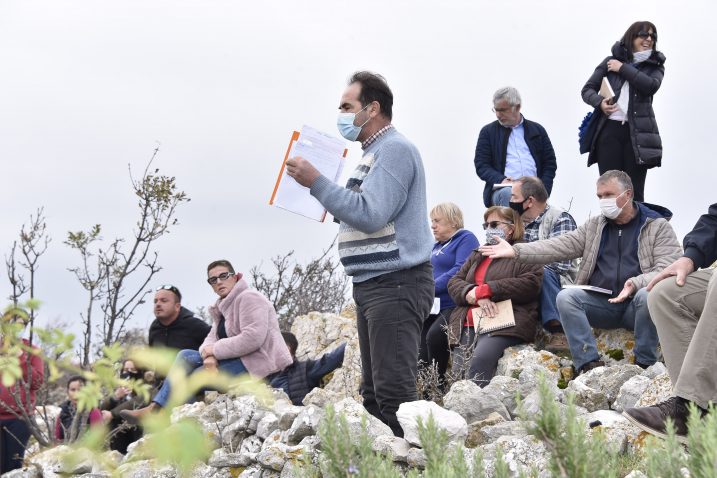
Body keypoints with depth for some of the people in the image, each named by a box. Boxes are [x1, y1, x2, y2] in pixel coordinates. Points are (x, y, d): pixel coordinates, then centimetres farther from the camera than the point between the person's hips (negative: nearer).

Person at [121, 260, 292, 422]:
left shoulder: (248, 297, -10)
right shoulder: (223, 307, 21)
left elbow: (253, 338, -23)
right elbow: (212, 338, 11)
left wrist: (215, 350, -14)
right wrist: (209, 356, -15)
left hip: (257, 363, -10)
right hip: (240, 360, 10)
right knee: (185, 356, 1)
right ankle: (155, 408, -10)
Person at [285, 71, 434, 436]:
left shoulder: (394, 149, -11)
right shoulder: (375, 152, 22)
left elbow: (370, 215, -21)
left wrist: (317, 183, -18)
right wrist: (321, 190, 14)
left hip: (395, 283, -11)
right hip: (373, 283, 11)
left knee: (393, 391, -14)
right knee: (374, 391, 10)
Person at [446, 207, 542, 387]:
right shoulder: (477, 255, 29)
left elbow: (530, 284, -10)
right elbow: (454, 282, 18)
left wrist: (484, 290, -10)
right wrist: (476, 295, -7)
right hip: (469, 323, 7)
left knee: (480, 360, -33)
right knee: (459, 370, -16)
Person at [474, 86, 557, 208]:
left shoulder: (537, 130, 18)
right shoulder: (488, 131, 15)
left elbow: (550, 163, 16)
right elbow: (481, 165, 7)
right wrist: (501, 180, -13)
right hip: (501, 190, -1)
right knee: (508, 193, -36)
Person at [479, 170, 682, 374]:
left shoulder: (658, 226, 2)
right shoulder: (595, 225, 16)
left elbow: (667, 269, -10)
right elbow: (561, 246, 6)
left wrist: (636, 284, -29)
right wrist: (516, 251, -7)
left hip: (636, 303, -4)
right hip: (600, 303, 4)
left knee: (646, 297, -36)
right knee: (566, 296, -21)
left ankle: (644, 364, -22)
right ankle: (589, 363, -25)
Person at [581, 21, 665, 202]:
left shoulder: (655, 65, 13)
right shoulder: (611, 61, 12)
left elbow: (651, 86, -9)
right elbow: (587, 89, 12)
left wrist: (623, 68, -6)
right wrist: (600, 102, -9)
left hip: (637, 133, 0)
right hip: (610, 129, 0)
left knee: (634, 191, -2)